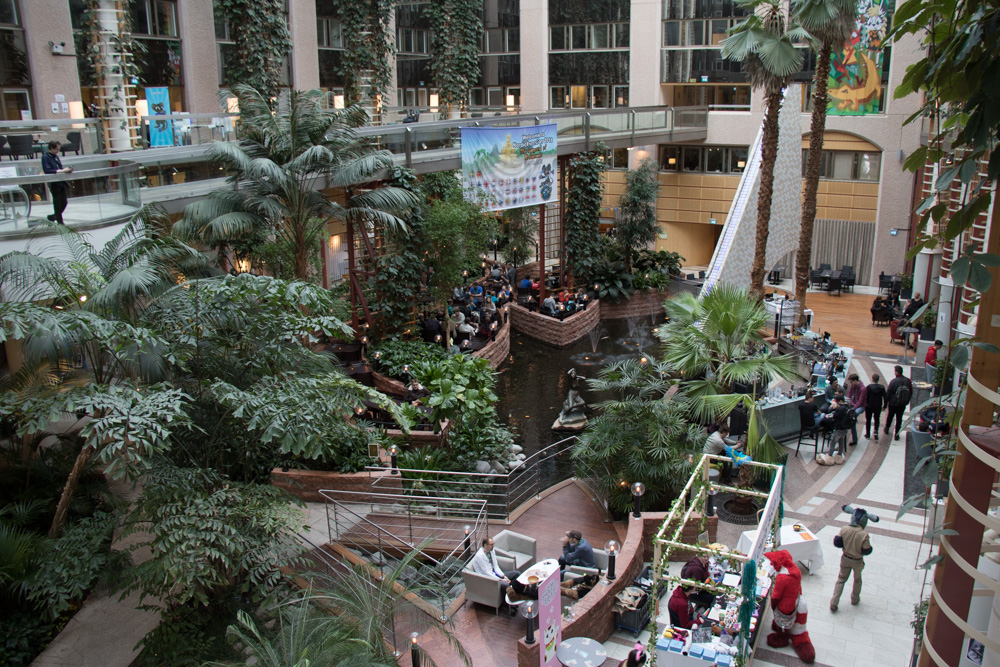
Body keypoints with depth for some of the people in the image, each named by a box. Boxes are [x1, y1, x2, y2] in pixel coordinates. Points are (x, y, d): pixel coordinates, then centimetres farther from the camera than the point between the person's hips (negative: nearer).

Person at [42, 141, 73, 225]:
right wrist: (61, 170, -24)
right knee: (57, 203, 0)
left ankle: (52, 217, 29)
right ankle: (60, 221, 10)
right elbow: (47, 170, -20)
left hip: (61, 182, 7)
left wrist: (66, 169, -3)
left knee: (64, 203, 11)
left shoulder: (56, 156, 13)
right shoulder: (45, 157, -9)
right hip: (54, 183, -7)